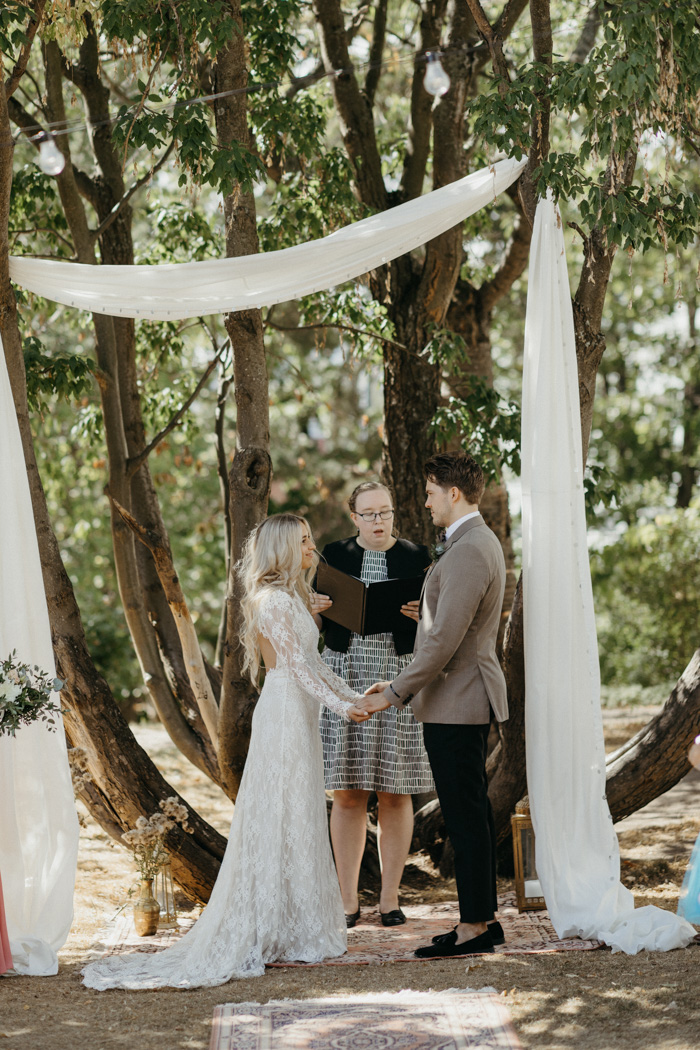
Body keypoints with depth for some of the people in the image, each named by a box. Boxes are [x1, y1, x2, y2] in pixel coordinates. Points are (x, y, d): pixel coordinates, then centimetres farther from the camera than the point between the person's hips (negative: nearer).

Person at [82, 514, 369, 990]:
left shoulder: (291, 597, 17)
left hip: (299, 713, 10)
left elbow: (313, 663, 19)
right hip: (286, 712, -10)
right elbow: (295, 664, -18)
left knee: (298, 819, 11)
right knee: (285, 818, -6)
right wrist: (339, 703, -19)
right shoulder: (275, 600, -14)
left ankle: (289, 928, 15)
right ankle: (285, 931, -2)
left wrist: (354, 695, 15)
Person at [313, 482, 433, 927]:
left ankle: (390, 897, 12)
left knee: (395, 794, 2)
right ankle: (348, 899, 9)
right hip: (345, 680, 1)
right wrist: (314, 608, -10)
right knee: (347, 794, 1)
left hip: (399, 679, -1)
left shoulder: (417, 557, 5)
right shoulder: (333, 555, 8)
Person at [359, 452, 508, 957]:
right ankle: (486, 916, 20)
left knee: (465, 814, -6)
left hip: (455, 704, -11)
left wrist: (394, 695, -17)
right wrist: (402, 684, 18)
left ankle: (474, 927, -2)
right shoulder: (482, 543, 15)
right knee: (474, 810, 14)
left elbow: (444, 639, -23)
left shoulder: (468, 553, -19)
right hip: (468, 700, 11)